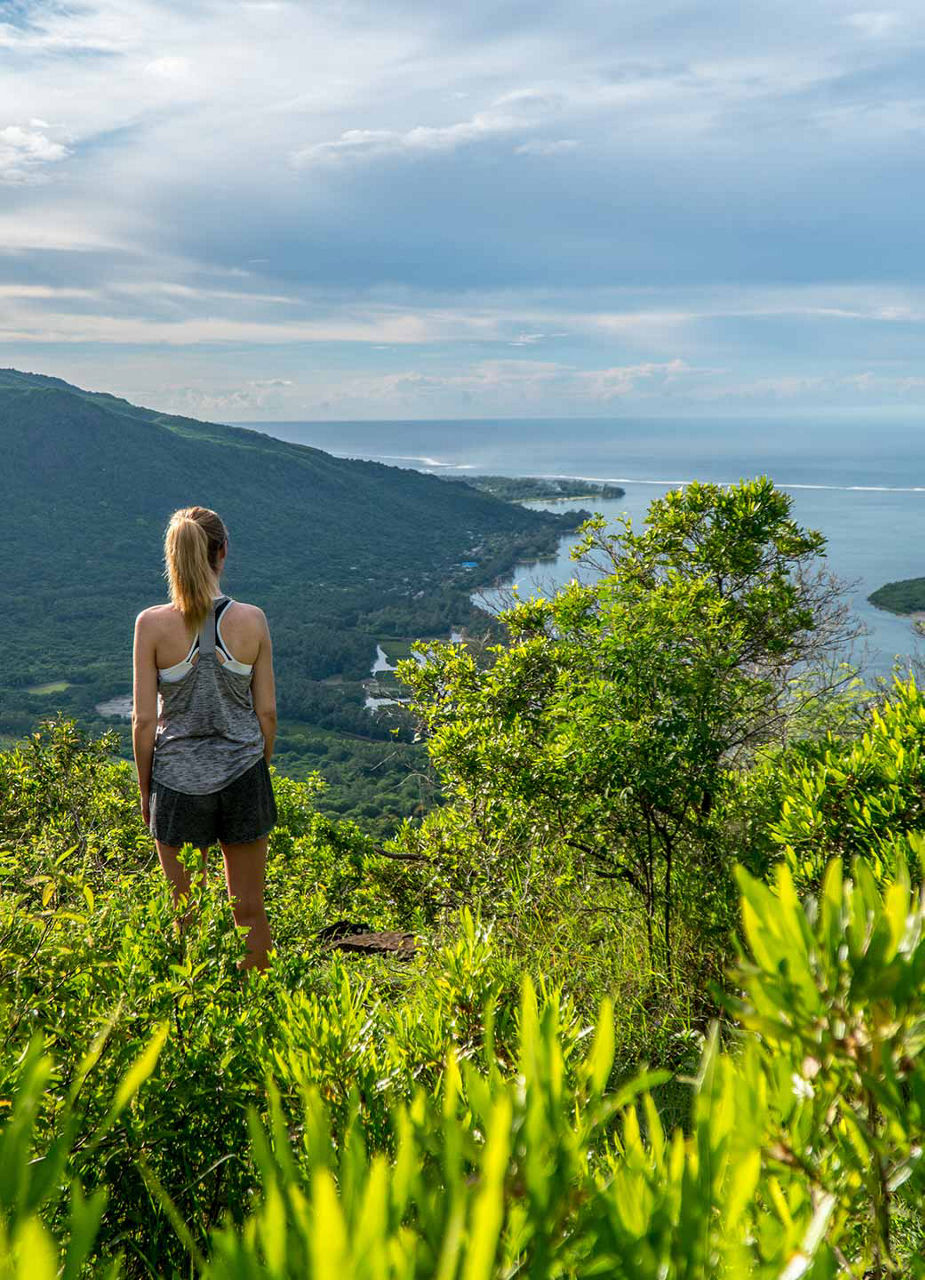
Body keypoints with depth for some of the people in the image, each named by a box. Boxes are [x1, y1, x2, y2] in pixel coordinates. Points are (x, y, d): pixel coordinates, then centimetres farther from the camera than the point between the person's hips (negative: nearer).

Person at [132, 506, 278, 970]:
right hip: (242, 775, 1)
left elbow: (144, 720, -8)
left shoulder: (152, 624, -11)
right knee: (249, 910, 16)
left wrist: (145, 790, 6)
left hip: (179, 780, -1)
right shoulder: (251, 620, -7)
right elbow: (266, 712, -2)